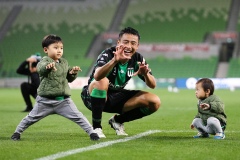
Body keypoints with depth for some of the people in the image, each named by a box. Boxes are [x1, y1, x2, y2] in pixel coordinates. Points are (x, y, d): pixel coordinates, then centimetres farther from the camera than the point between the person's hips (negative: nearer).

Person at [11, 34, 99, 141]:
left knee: (78, 117, -2)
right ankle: (17, 132, 29)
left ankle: (91, 132, 7)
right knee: (32, 118, 10)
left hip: (63, 100, 3)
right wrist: (48, 67, -59)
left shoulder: (64, 62, 9)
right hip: (45, 100, -3)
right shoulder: (45, 61, -11)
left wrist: (73, 73, -4)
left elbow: (69, 79, 18)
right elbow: (40, 68, -36)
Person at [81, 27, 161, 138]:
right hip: (94, 97, -5)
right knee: (102, 81, -39)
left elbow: (152, 85, -9)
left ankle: (117, 121, 8)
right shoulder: (108, 54, -22)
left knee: (154, 102, -12)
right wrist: (115, 60, -59)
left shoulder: (138, 59, -6)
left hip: (118, 98, 5)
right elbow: (97, 76, -44)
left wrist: (145, 74, -32)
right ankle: (96, 128, -24)